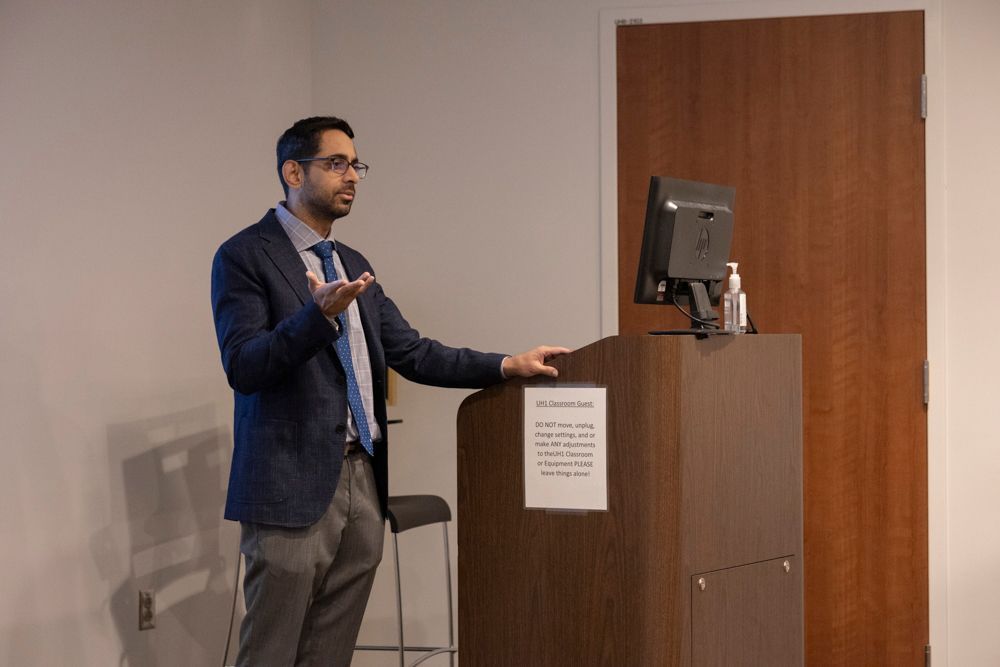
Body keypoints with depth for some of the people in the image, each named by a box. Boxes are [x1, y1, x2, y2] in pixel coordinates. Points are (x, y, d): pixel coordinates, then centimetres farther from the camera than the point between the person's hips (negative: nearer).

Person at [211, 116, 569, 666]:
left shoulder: (353, 265, 18)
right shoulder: (244, 256, -4)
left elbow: (412, 352, 15)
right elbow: (243, 367, -14)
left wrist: (506, 366, 5)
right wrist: (319, 314, -28)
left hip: (363, 482, 7)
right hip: (294, 486, -7)